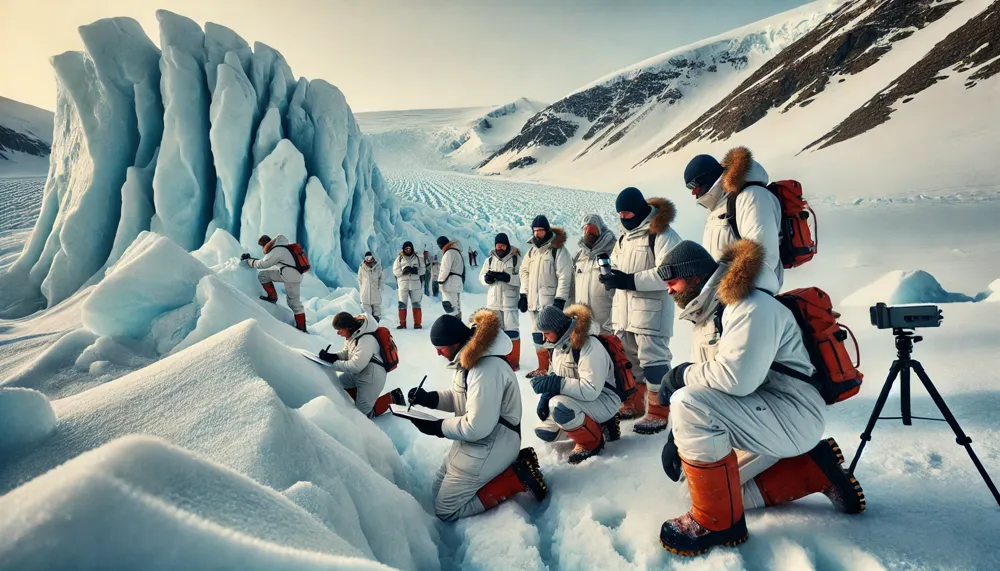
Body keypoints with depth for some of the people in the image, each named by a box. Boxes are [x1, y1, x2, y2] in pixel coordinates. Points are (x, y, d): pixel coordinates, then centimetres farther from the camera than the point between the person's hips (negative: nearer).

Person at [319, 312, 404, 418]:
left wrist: (332, 363, -22)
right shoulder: (354, 333, -4)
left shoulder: (366, 340, -30)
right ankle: (360, 401, 20)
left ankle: (392, 398, 9)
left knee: (363, 415, -3)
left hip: (371, 377, -9)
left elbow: (355, 366, -28)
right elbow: (346, 352, 7)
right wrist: (332, 356, -13)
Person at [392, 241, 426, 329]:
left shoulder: (417, 258, 7)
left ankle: (417, 323, 8)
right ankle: (402, 323, 9)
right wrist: (403, 270, -19)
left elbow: (423, 269, 3)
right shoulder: (399, 258, 4)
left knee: (416, 304, 2)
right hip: (403, 284, 0)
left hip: (415, 284, 0)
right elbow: (395, 271, -1)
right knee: (402, 304, 1)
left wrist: (416, 270, -17)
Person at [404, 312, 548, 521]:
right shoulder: (470, 357, 1)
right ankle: (512, 466, 12)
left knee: (445, 510, 0)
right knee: (440, 492, 20)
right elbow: (461, 398, 14)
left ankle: (518, 477, -2)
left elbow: (476, 427, -29)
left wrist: (437, 427, -17)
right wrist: (429, 398, -2)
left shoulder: (486, 369, -30)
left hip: (488, 448, -10)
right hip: (474, 443, 10)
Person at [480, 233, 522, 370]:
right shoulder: (490, 259, 9)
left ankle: (513, 361, 8)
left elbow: (522, 278, -14)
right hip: (493, 300, 5)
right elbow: (482, 276, 12)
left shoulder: (516, 259, -5)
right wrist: (487, 278, -11)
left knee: (511, 330, -2)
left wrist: (505, 277, -24)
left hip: (509, 300, -5)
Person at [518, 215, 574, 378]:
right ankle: (543, 367, 24)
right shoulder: (532, 250, 14)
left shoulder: (558, 250, -10)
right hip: (534, 301, 8)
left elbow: (564, 277, -14)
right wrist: (523, 295, 14)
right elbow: (525, 272, 20)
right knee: (537, 335, 13)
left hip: (551, 302, -7)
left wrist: (559, 300, -18)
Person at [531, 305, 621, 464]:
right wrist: (545, 397, -8)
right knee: (543, 431, 1)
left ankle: (591, 442, -9)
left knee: (559, 406, -34)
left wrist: (553, 384, -32)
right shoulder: (559, 345, 2)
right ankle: (597, 426, 9)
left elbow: (591, 390, -31)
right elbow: (558, 379, 11)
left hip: (603, 401, -9)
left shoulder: (590, 346, -26)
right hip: (578, 400, 9)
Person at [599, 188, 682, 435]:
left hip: (651, 310, -9)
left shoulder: (662, 235, -11)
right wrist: (611, 277, -3)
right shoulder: (624, 237, 17)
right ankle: (634, 402, 29)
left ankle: (658, 412, 4)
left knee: (652, 359, -5)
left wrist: (630, 280, -24)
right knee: (629, 359, 15)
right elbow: (616, 265, 21)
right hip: (624, 310, 9)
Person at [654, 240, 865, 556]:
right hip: (762, 419, 11)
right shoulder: (707, 321, 12)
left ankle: (717, 522, -13)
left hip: (793, 417, -10)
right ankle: (815, 469, 20)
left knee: (690, 405, -30)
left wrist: (682, 374, -18)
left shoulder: (751, 306, -20)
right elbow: (704, 384, 11)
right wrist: (675, 438, 2)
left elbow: (736, 378, -34)